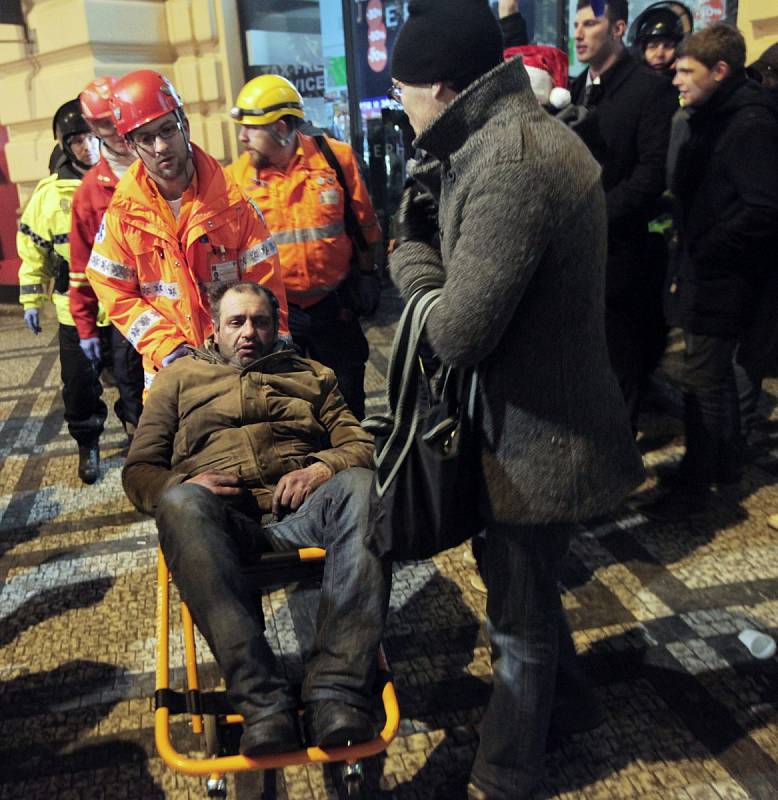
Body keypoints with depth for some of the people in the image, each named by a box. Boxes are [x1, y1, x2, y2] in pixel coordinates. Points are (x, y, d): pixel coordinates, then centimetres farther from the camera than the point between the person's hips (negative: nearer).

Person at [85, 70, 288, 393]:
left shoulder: (231, 199, -4)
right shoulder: (122, 213, -3)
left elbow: (264, 282, -2)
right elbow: (116, 294, -1)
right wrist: (165, 347, -12)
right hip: (168, 369, 0)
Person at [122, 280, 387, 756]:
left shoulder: (313, 376, 30)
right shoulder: (180, 378, 28)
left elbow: (361, 445, 18)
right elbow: (139, 471, 20)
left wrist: (322, 468, -6)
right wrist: (180, 484, -4)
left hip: (298, 512, 1)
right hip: (220, 517, 0)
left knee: (360, 485, -32)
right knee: (181, 502, -36)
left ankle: (337, 694, -42)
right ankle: (263, 703, -43)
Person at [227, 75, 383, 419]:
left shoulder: (336, 156, -5)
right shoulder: (237, 175, -3)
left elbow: (365, 222, 5)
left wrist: (368, 272, 8)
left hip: (334, 304, 0)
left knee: (347, 400, 14)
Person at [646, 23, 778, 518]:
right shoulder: (714, 117, 13)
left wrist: (705, 251, -17)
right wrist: (688, 260, 10)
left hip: (720, 281, -10)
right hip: (703, 274, 10)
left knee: (704, 380, -1)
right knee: (717, 372, 20)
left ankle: (694, 487, 12)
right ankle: (727, 463, 36)